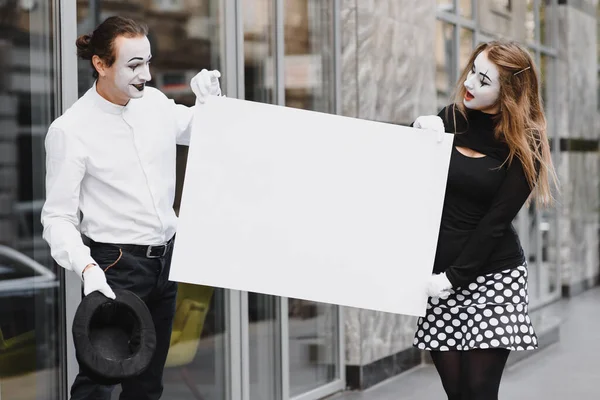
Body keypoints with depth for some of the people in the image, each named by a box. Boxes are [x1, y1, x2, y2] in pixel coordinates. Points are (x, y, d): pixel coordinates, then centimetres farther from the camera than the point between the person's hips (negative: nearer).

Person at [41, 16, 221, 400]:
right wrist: (86, 267, -28)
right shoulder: (71, 130, -14)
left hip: (165, 260, 6)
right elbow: (59, 217, -13)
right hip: (115, 265, -6)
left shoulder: (155, 102, 4)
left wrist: (210, 101, 1)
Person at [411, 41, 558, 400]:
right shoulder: (453, 118, 5)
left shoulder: (523, 146, -6)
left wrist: (454, 277, -15)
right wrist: (419, 130, -4)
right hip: (438, 269, 4)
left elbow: (496, 221, -11)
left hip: (492, 275, -3)